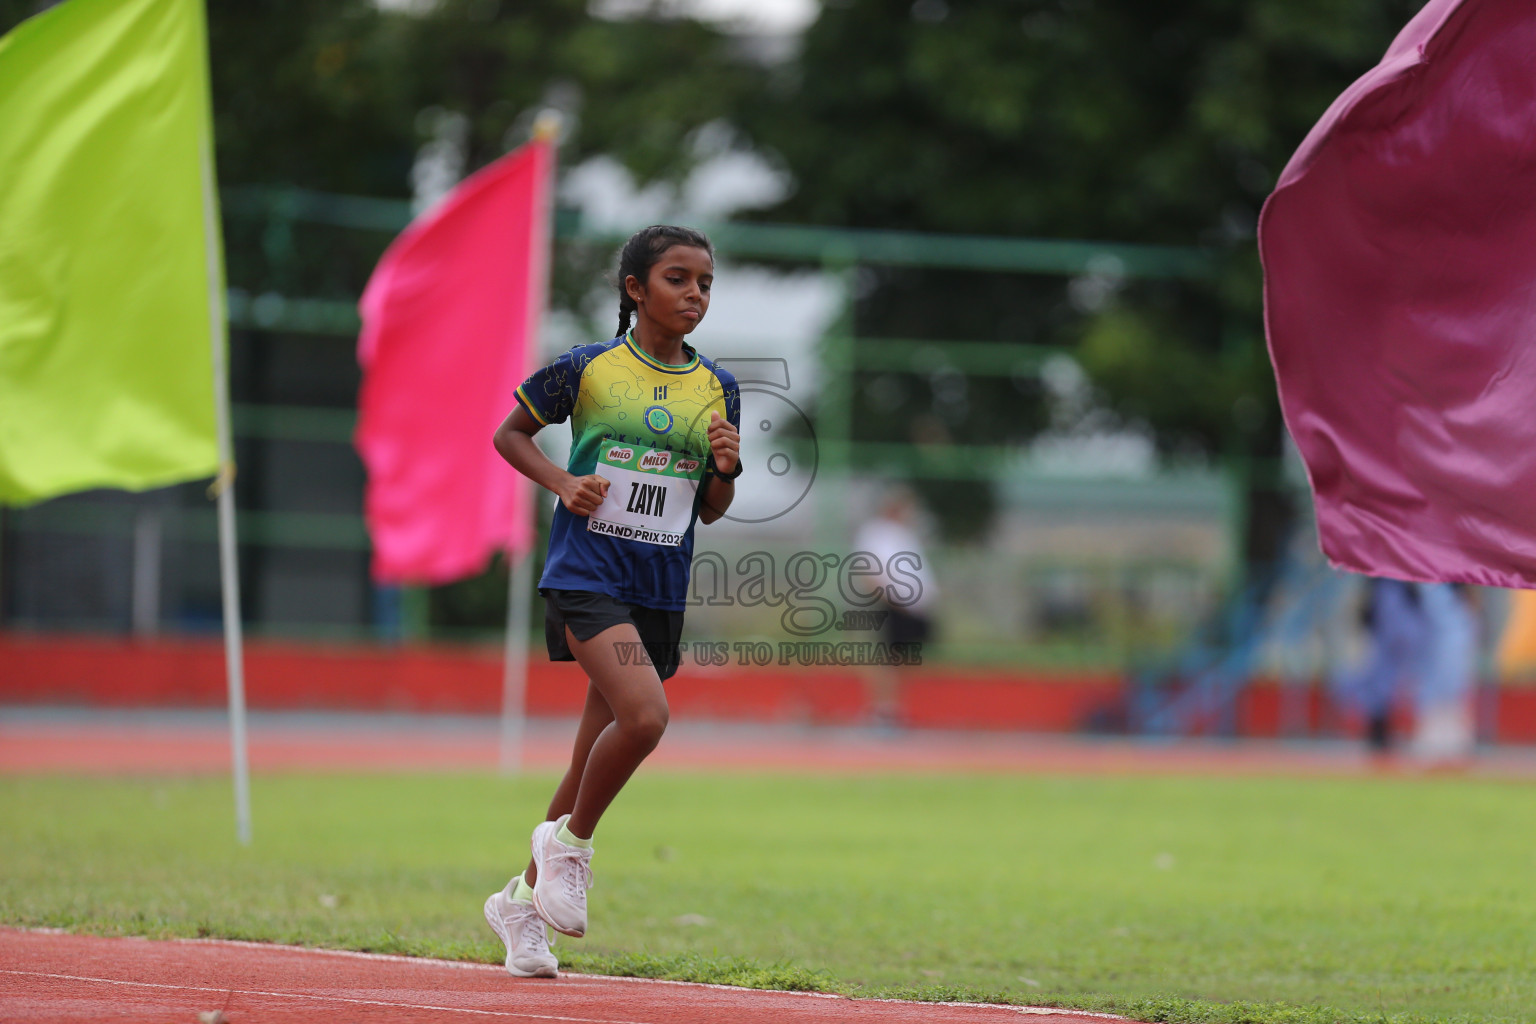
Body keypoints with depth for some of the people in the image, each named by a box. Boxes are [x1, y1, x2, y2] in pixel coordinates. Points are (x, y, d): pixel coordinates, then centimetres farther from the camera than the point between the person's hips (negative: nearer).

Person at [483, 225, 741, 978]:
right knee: (645, 716, -26)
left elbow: (710, 512, 15)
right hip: (586, 572, -5)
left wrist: (725, 470, -7)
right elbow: (509, 434, 10)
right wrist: (562, 483, -7)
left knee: (595, 758, 8)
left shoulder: (717, 389, 8)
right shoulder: (587, 369, -3)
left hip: (660, 593, 5)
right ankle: (570, 841, -1)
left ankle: (523, 900, 25)